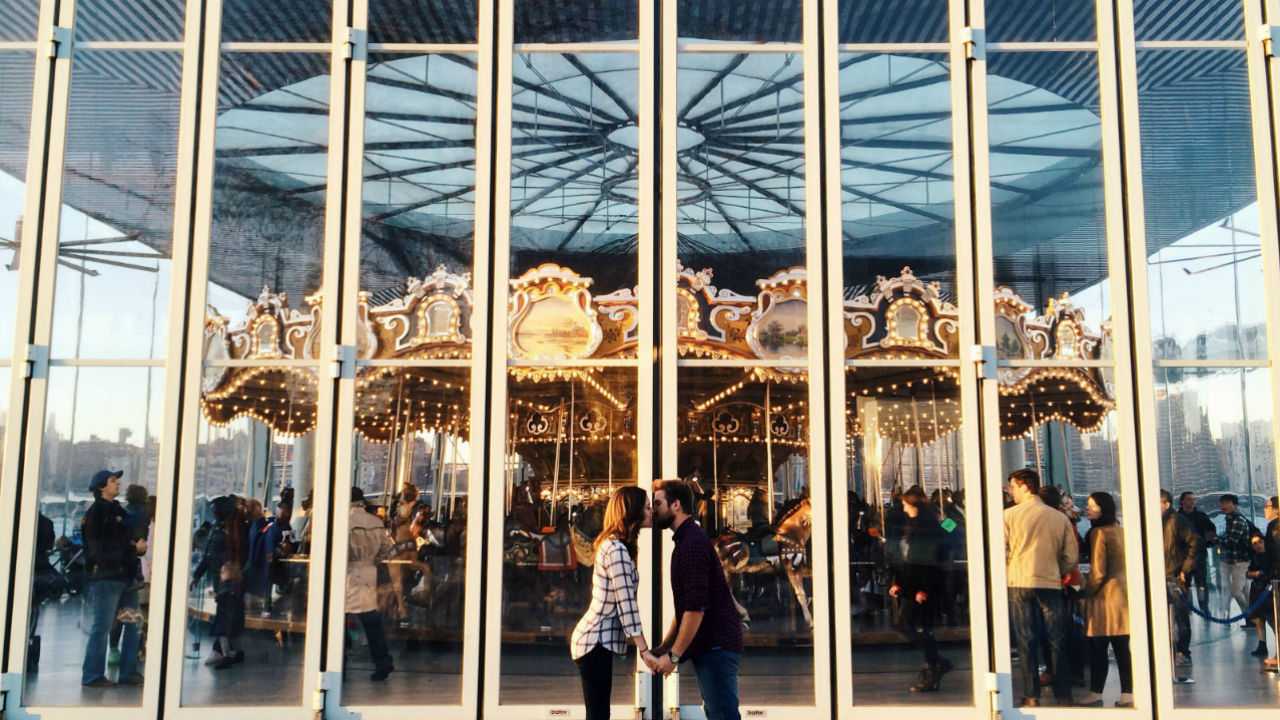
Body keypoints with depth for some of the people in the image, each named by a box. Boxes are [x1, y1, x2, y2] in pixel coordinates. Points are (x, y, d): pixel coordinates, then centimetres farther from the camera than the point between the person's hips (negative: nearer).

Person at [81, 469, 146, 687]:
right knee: (101, 626, -6)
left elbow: (129, 537, 22)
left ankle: (128, 672, 14)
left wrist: (139, 546, 0)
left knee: (132, 624, 8)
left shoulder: (118, 510, 21)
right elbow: (101, 547, -13)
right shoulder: (96, 512, -5)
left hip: (124, 576, 9)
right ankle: (92, 676, 1)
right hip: (105, 577, -9)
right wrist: (133, 548, -9)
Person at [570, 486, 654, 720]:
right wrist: (644, 649, -19)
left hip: (596, 640, 10)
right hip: (595, 642, -10)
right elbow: (626, 604, -20)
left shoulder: (612, 544, 13)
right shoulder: (617, 550, -17)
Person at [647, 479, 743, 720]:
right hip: (710, 646, 11)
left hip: (716, 646, -11)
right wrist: (664, 647, 16)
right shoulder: (686, 540, 18)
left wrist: (673, 655, -16)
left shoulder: (693, 543, -15)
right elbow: (685, 606, 22)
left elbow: (696, 607, -21)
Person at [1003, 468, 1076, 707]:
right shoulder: (1060, 517, 3)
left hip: (1019, 584, -2)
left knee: (1027, 642, 4)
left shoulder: (1009, 515, -4)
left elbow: (1001, 552, -5)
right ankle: (1063, 696, 12)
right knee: (1057, 642, 9)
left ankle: (1032, 696, 6)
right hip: (1051, 585, 2)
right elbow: (1071, 556, 4)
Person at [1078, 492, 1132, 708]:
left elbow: (1097, 571, -16)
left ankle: (1096, 694, 1)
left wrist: (1087, 592, -3)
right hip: (1124, 593, 8)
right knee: (1122, 648, 8)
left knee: (1098, 648, -2)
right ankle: (1127, 694, 9)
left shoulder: (1099, 532, -13)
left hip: (1105, 595, -8)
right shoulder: (1120, 530, 12)